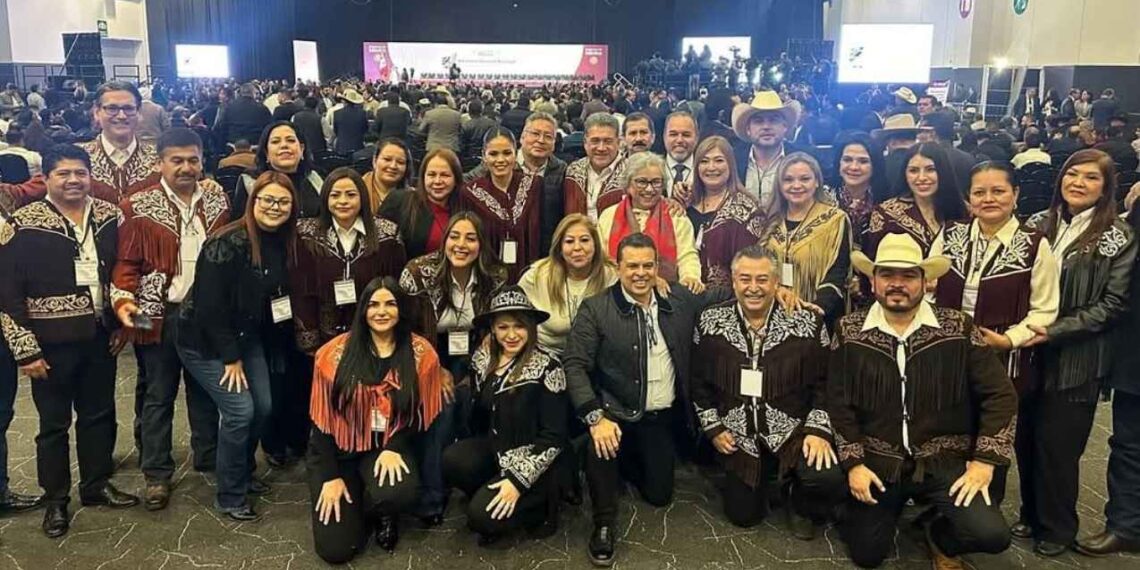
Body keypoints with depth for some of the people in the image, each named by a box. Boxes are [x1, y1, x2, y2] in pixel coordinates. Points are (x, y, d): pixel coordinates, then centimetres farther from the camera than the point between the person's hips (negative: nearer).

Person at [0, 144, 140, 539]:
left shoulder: (109, 216, 1)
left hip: (100, 338, 4)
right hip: (52, 344, -4)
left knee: (99, 414, 15)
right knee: (54, 423, 10)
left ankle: (97, 485, 33)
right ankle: (55, 500, 26)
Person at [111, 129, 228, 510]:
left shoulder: (218, 202, 4)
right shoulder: (139, 207, -5)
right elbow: (127, 262, -5)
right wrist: (124, 300, -20)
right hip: (160, 314, -2)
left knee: (205, 389, 15)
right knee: (159, 395, 8)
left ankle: (209, 457, 30)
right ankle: (157, 474, 18)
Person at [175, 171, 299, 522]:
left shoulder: (282, 243, -1)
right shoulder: (228, 243, -24)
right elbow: (210, 305, -24)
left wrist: (243, 351, 5)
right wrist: (230, 357, -18)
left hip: (246, 338, 7)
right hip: (206, 342, -7)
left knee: (263, 407, 7)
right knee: (239, 411, -11)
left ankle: (243, 473, 33)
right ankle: (229, 497, 7)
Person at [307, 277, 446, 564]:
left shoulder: (420, 353, -6)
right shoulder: (336, 353, -8)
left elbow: (423, 414, -1)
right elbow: (323, 416, -4)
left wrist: (394, 448, -17)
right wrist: (331, 476, -7)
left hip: (389, 447, 0)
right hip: (338, 449, 0)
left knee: (398, 494, -34)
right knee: (336, 549, -11)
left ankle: (382, 514, 7)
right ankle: (354, 508, 25)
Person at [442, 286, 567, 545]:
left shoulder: (547, 367, -17)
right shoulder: (482, 359, -1)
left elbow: (553, 437, -17)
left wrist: (518, 480, -21)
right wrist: (473, 452, 0)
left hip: (533, 463, -5)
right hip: (496, 449, 5)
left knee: (483, 515, -23)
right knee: (452, 460, -24)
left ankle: (539, 507, 6)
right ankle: (488, 494, 4)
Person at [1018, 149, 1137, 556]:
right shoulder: (1039, 224, 6)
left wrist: (1056, 331, -18)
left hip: (1077, 361, -3)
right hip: (1031, 352, 4)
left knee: (1058, 444, 5)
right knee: (1028, 439, 11)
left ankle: (1057, 528, 25)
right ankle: (1032, 514, 31)